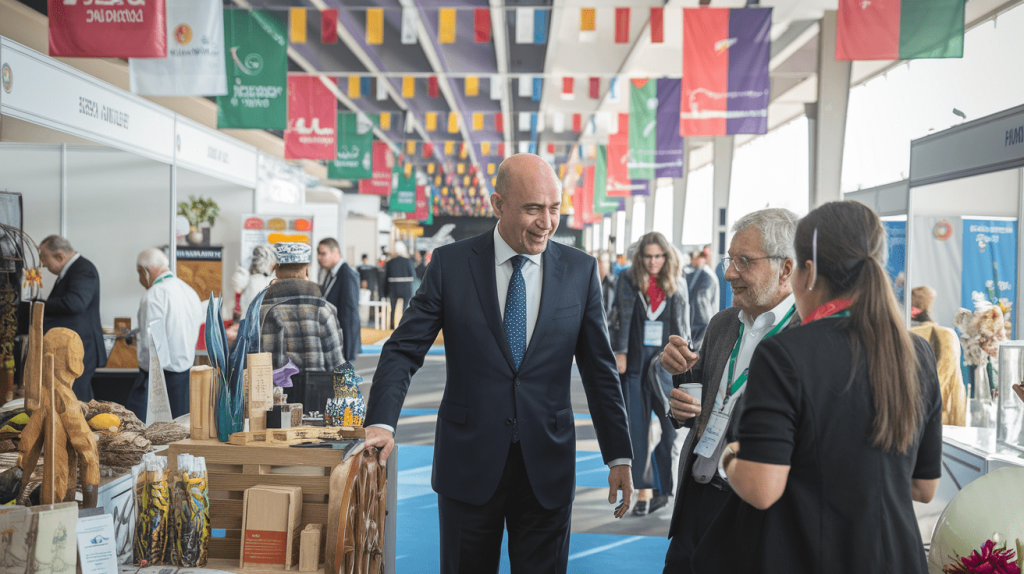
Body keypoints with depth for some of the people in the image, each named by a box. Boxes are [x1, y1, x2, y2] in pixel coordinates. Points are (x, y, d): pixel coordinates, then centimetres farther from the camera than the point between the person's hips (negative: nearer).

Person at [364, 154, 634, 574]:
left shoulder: (580, 271, 1)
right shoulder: (450, 264, -3)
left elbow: (599, 370, 5)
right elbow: (404, 350, -3)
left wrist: (619, 456, 5)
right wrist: (381, 423, -18)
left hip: (547, 466, 1)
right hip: (468, 462, -1)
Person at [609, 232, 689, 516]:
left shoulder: (677, 283, 7)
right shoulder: (628, 279, 3)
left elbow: (682, 325, 10)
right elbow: (622, 317, -3)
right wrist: (619, 352, -10)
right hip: (635, 363, -1)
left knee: (675, 426, -5)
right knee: (637, 430, 0)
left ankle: (663, 487, 13)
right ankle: (644, 491, 8)